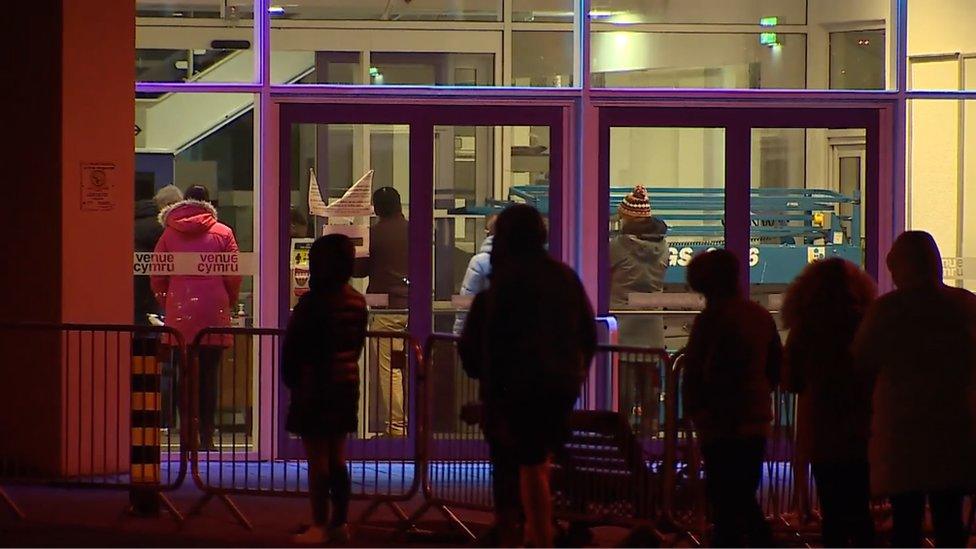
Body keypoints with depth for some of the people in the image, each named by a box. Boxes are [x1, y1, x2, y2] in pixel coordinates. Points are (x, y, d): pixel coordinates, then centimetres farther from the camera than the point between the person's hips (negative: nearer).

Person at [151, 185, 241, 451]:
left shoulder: (169, 234, 7)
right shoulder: (223, 233, 3)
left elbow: (157, 277, 6)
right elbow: (234, 276, 1)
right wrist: (227, 304, 15)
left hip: (180, 315, 1)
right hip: (214, 316, -1)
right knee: (209, 376, 2)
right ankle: (206, 436, -1)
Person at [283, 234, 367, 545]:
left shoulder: (315, 302, -18)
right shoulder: (357, 302, 4)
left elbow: (295, 347, -12)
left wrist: (291, 379, 3)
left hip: (316, 387, -8)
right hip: (346, 384, 8)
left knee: (317, 458, -3)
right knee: (337, 458, 13)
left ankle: (319, 527, -1)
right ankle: (340, 523, 16)